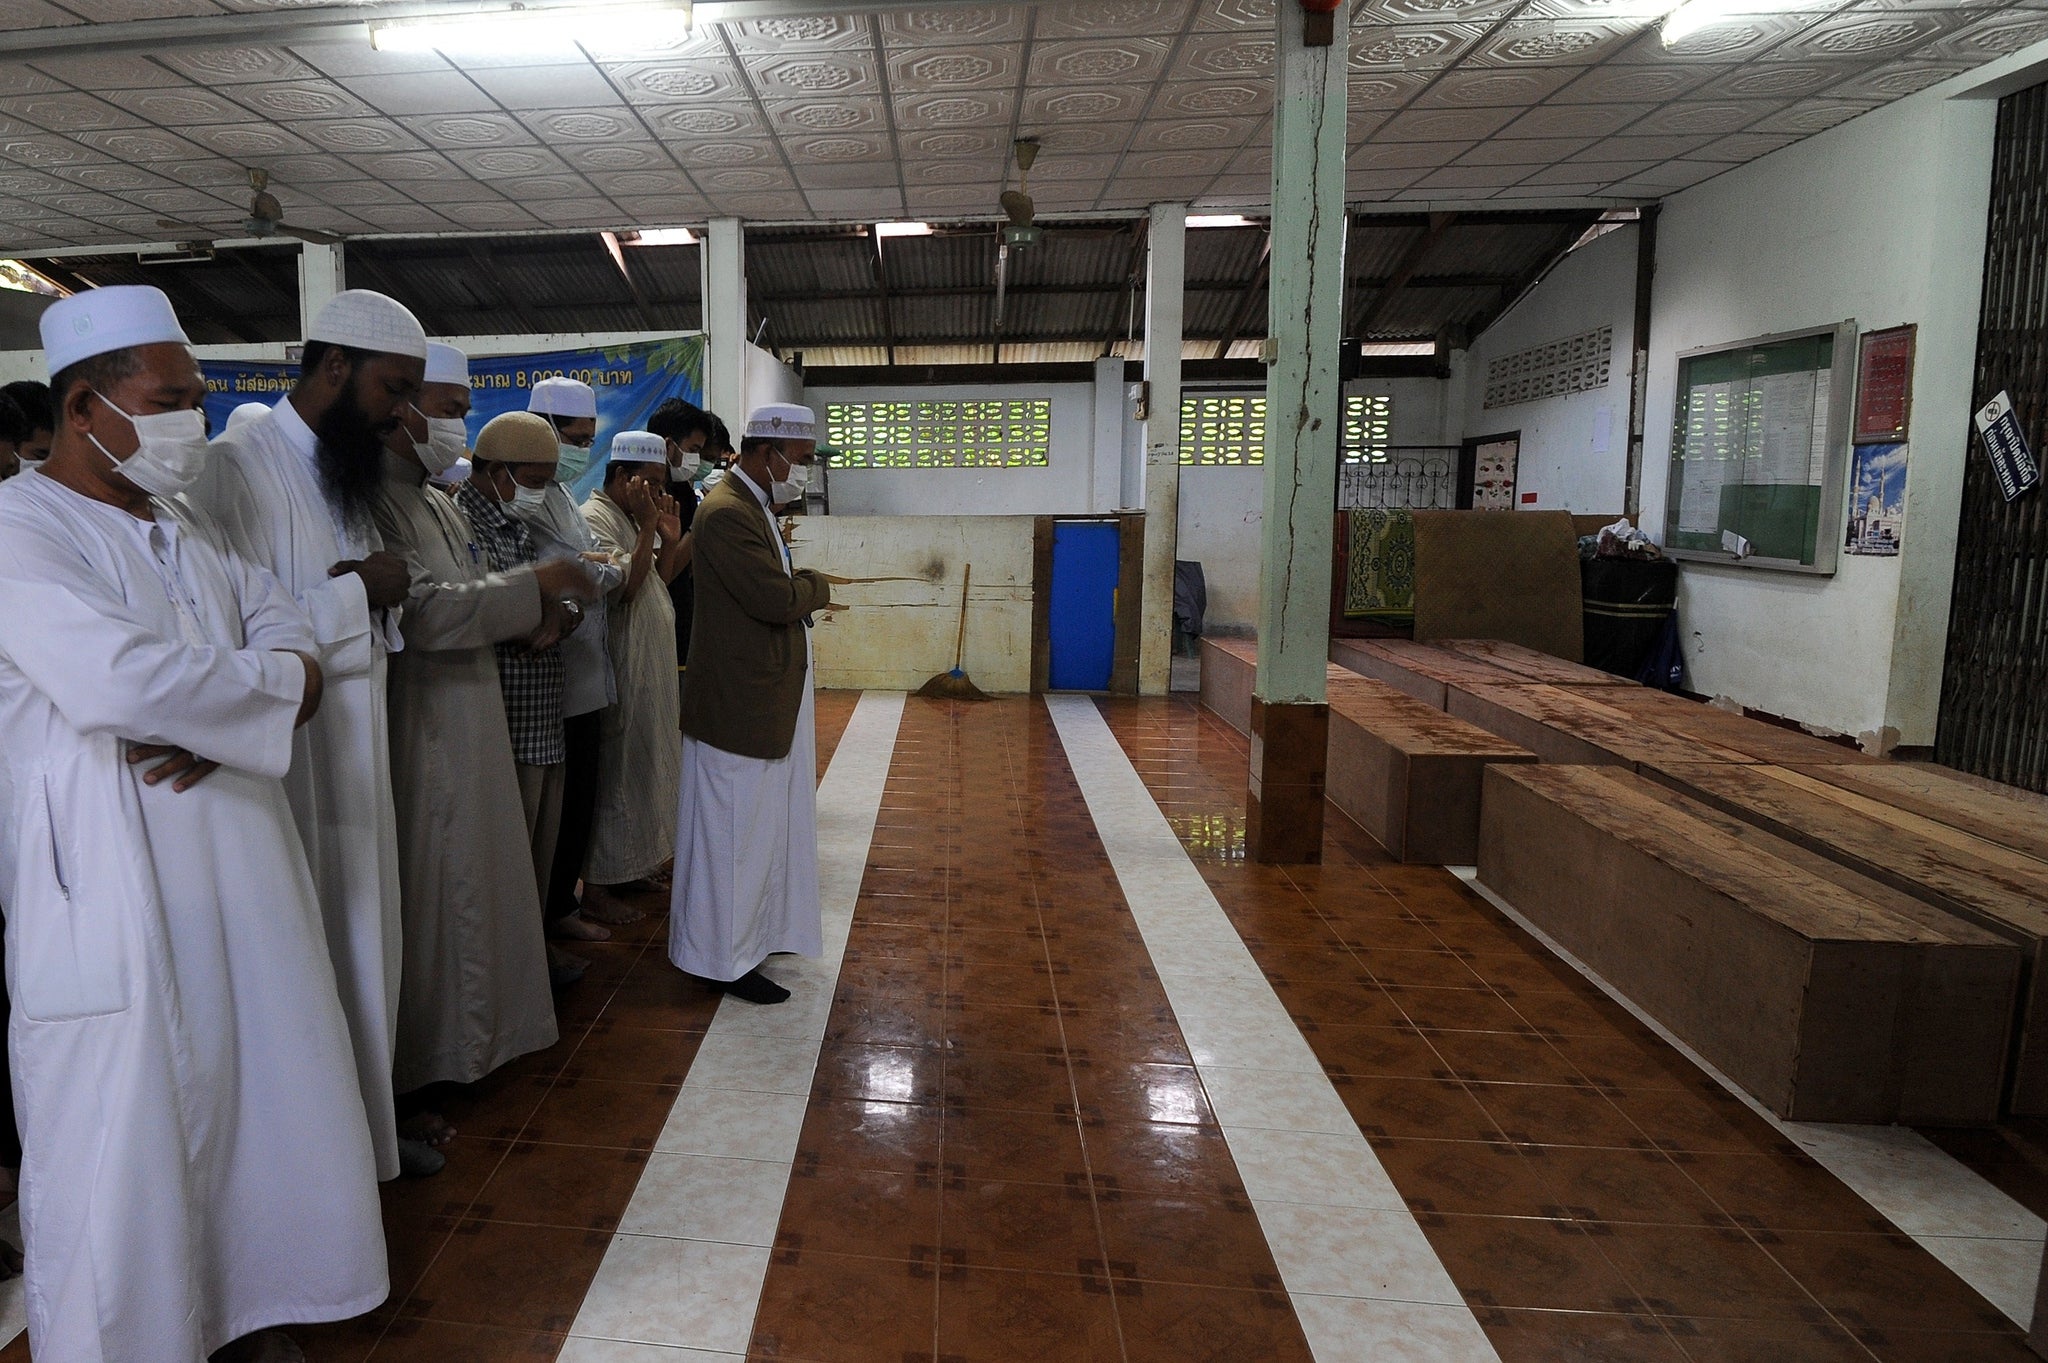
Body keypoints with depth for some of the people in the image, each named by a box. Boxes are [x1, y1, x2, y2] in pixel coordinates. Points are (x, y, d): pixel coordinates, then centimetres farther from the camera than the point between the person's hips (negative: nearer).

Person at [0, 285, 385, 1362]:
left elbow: (285, 622, 10)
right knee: (128, 1143, 3)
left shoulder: (187, 532, 16)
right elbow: (122, 678, -26)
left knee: (266, 1101, 14)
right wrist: (273, 686, -10)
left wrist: (222, 716, -10)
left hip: (243, 877, 8)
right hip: (117, 899, -8)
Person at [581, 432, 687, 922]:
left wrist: (670, 541, 3)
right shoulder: (594, 518, -13)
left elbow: (657, 582, 16)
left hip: (651, 666, 10)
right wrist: (649, 529, -21)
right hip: (622, 672, -10)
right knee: (616, 771, -4)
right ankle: (597, 883, 6)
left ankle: (633, 865, 27)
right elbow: (625, 586, -23)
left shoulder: (632, 518, 16)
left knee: (645, 767, 15)